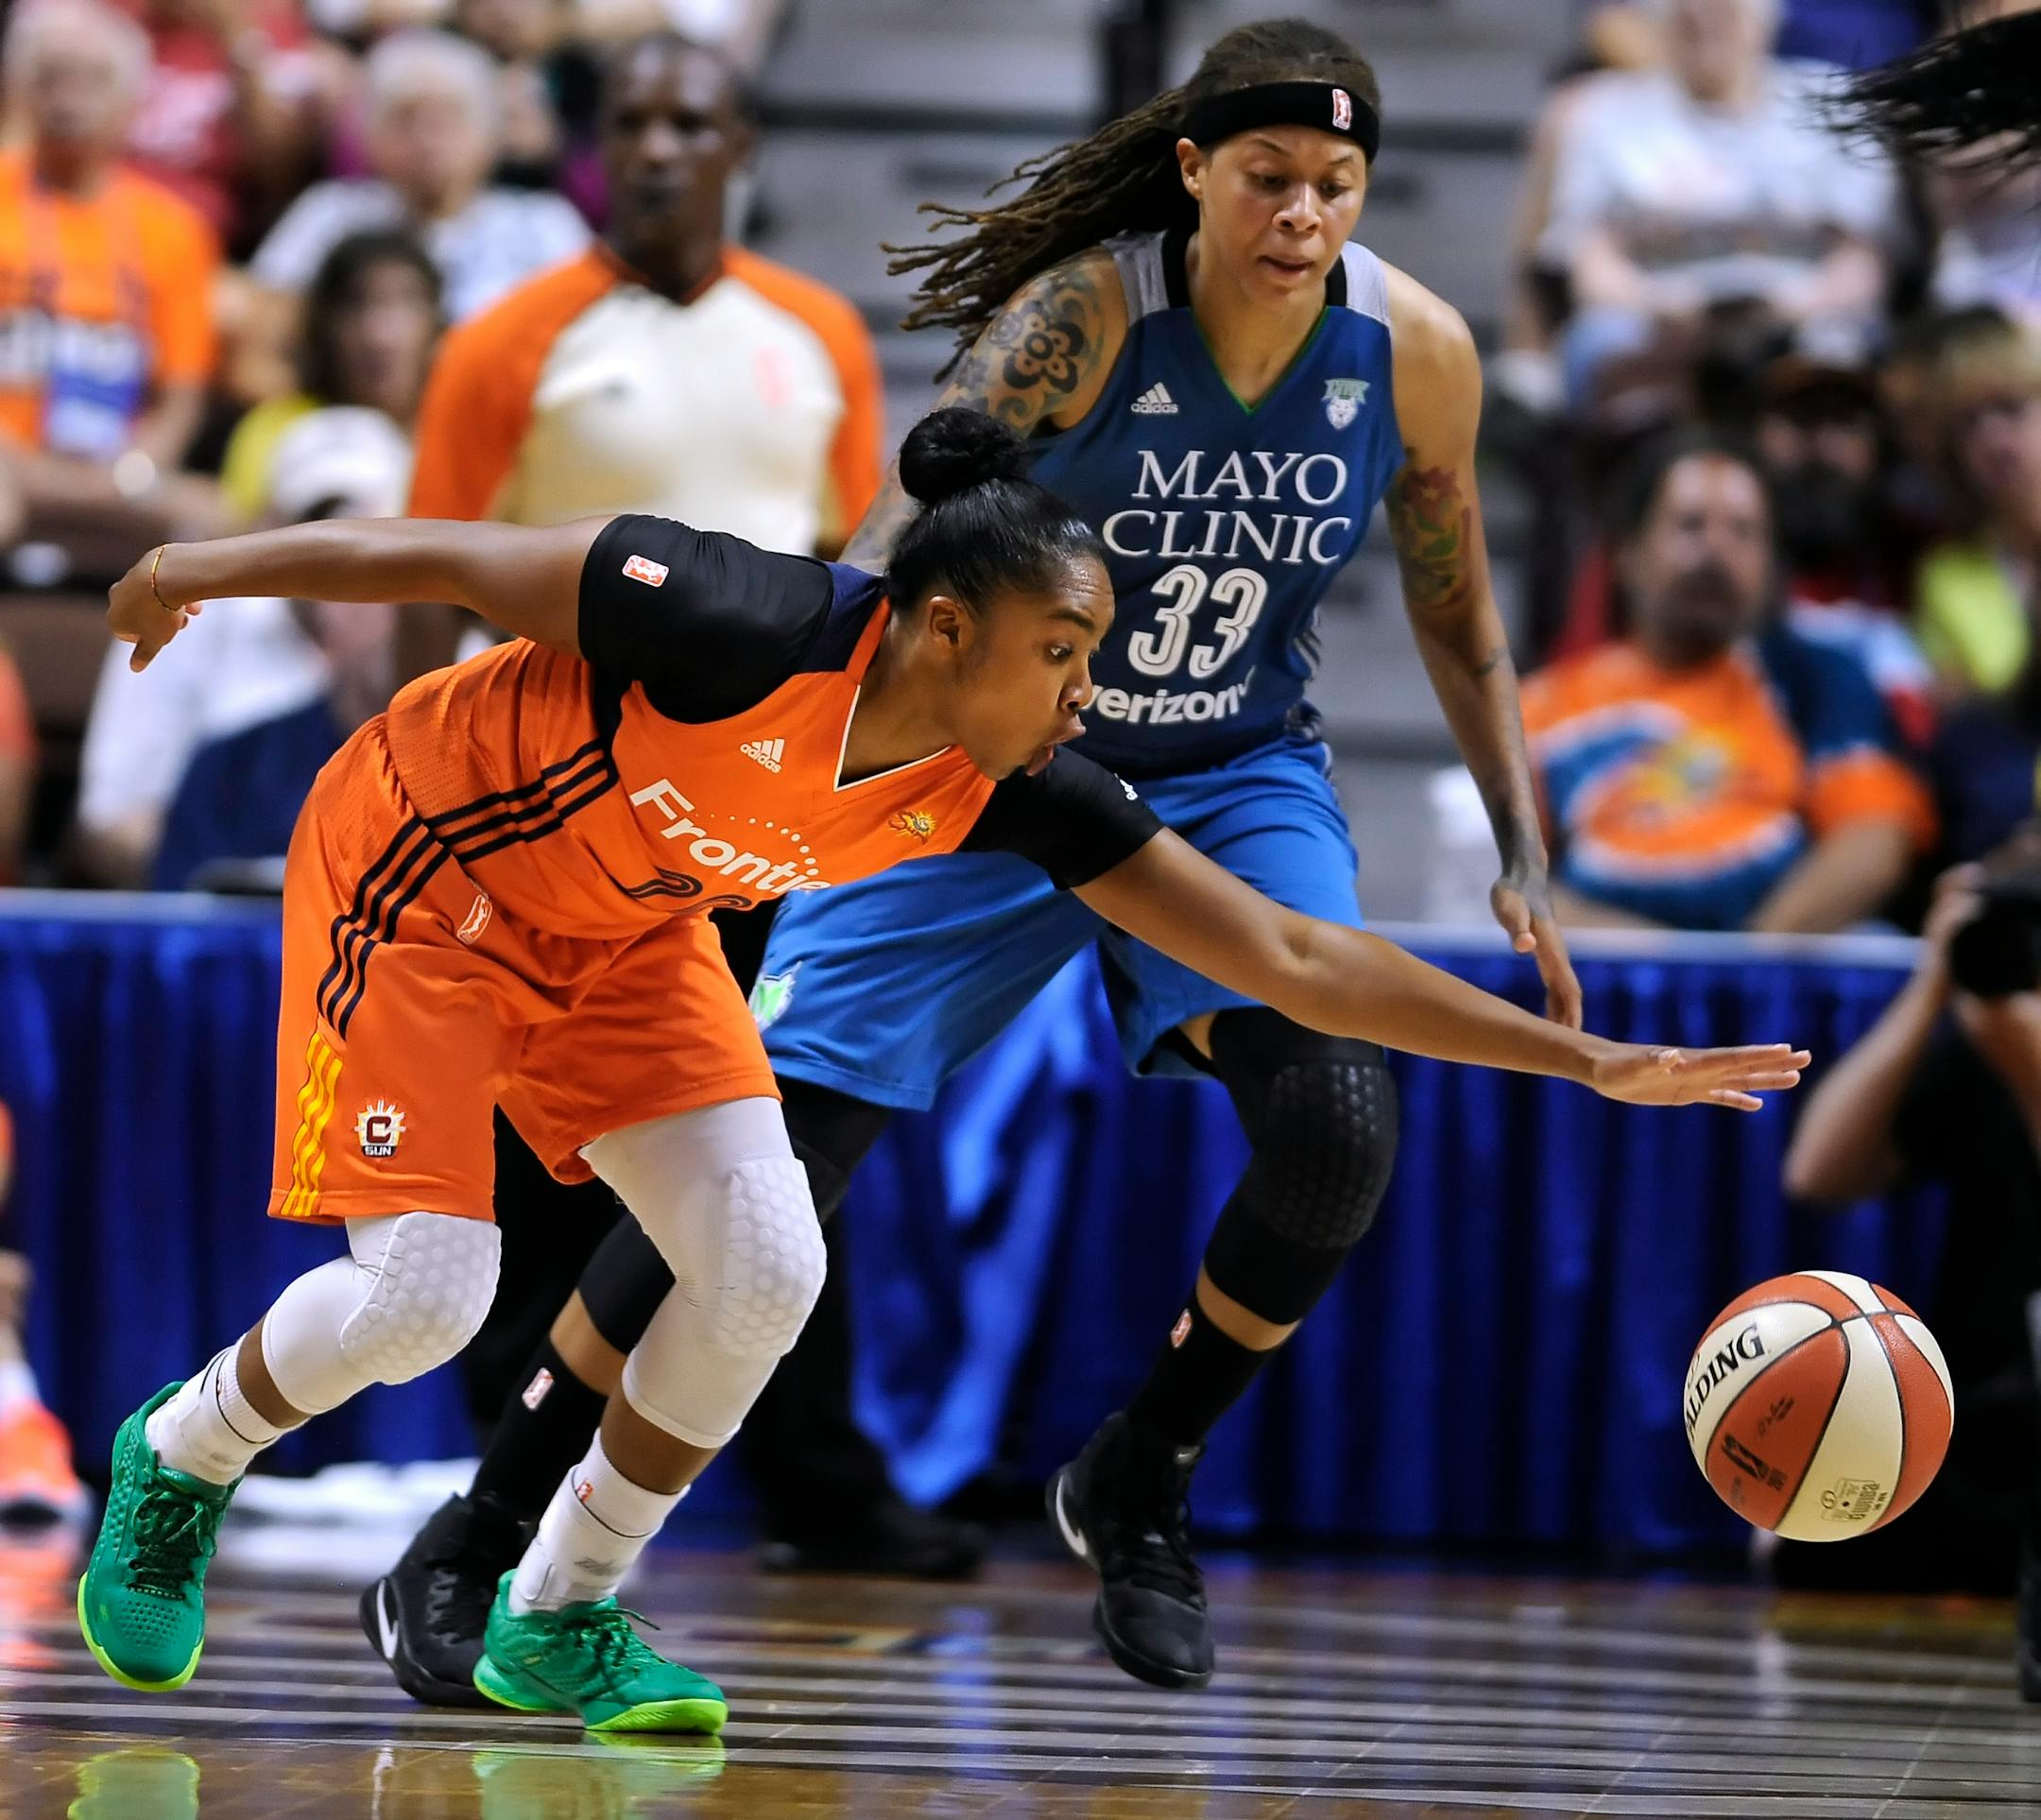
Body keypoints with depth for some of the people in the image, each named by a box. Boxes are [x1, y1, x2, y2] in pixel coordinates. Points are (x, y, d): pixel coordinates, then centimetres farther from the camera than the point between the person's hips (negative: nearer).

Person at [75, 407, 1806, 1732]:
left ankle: (559, 1620, 9)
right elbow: (457, 558, -23)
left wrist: (1592, 1061, -16)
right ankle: (174, 1463, 17)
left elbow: (1291, 957, -14)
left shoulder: (1017, 791, -18)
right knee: (424, 1293, -14)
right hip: (419, 871, -6)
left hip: (615, 932, 6)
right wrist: (202, 568, -12)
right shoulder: (741, 626, -36)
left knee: (763, 1272, -9)